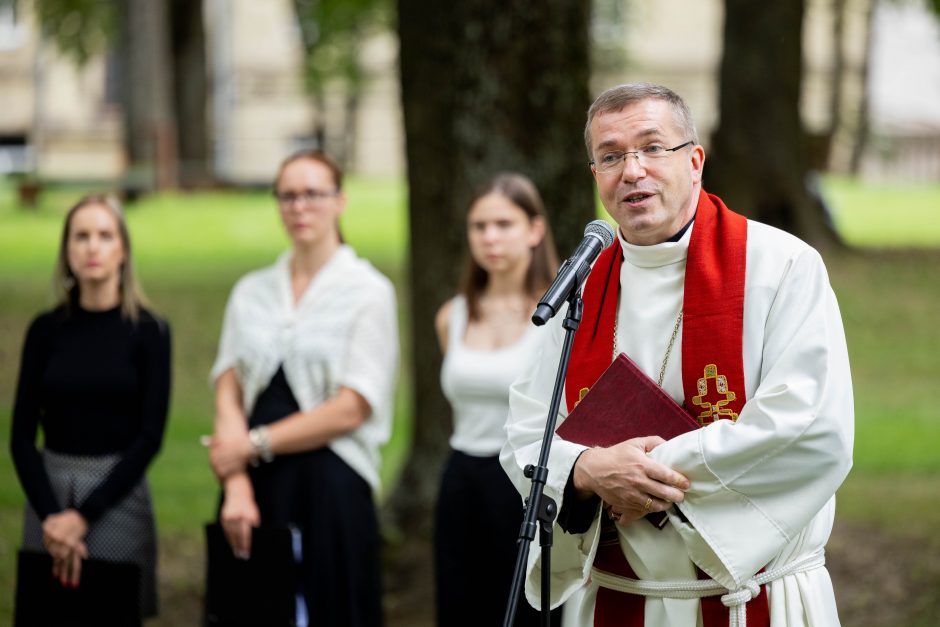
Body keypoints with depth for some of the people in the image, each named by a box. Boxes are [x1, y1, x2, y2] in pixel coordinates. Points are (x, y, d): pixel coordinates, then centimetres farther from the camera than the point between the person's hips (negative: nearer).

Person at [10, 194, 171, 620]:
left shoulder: (148, 330, -3)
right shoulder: (46, 329, 3)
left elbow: (150, 436, -7)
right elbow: (22, 435, 1)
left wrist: (84, 515, -12)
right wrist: (50, 514, -13)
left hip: (118, 492, -2)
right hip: (49, 488, 2)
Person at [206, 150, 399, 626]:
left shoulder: (369, 292, 0)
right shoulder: (251, 293, 12)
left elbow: (352, 408, -8)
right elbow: (228, 392, 3)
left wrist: (255, 445, -7)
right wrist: (236, 485, -11)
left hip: (330, 485, -3)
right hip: (254, 486, 3)